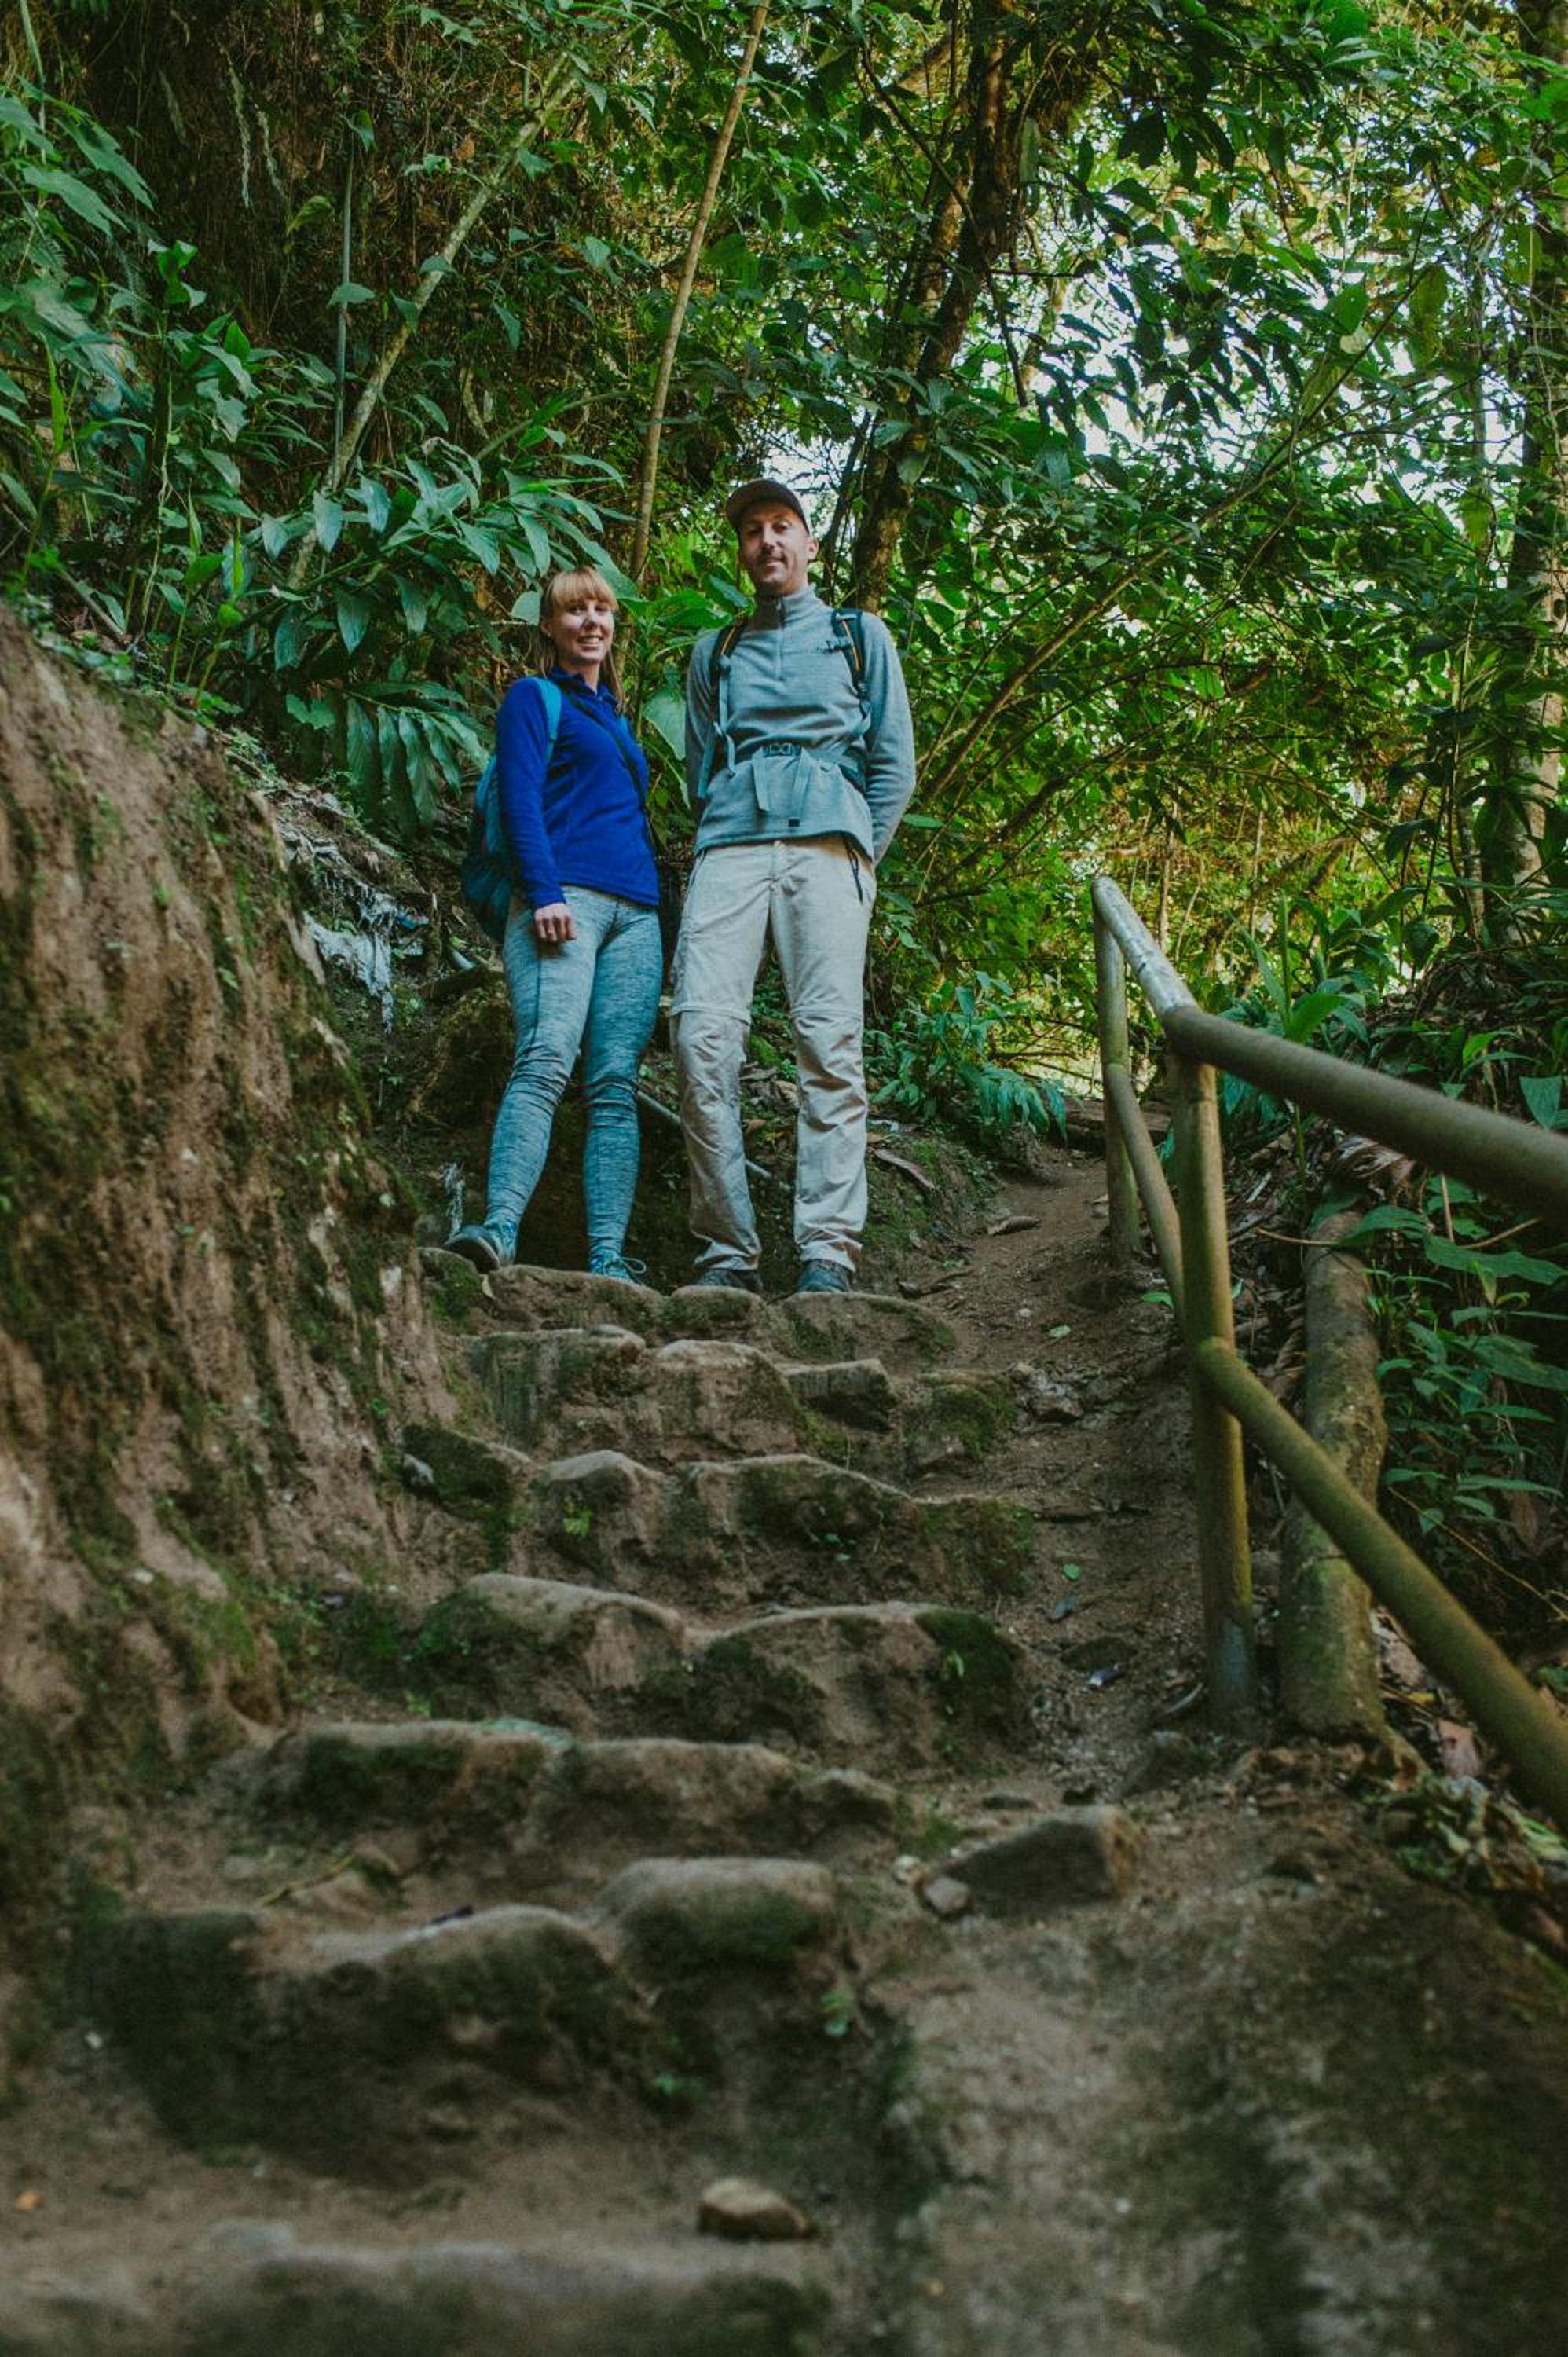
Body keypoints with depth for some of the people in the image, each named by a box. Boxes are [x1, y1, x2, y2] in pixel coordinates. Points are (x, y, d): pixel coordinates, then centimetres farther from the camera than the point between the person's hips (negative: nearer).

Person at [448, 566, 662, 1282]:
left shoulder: (615, 717, 30)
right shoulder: (533, 698, 11)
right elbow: (520, 799, -3)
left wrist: (660, 907, 20)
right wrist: (544, 893, -17)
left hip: (636, 913, 6)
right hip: (565, 898, -6)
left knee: (616, 1081, -6)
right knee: (545, 1060, -24)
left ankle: (608, 1257, -14)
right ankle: (499, 1229, -34)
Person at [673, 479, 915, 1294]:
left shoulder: (859, 635, 22)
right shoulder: (714, 651, 27)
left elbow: (895, 764, 15)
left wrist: (858, 855, 4)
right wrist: (718, 841, 10)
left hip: (827, 836, -2)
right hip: (731, 842, 2)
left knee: (829, 1039, -15)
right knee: (702, 1032, -16)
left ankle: (828, 1253, -19)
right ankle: (727, 1253, -15)